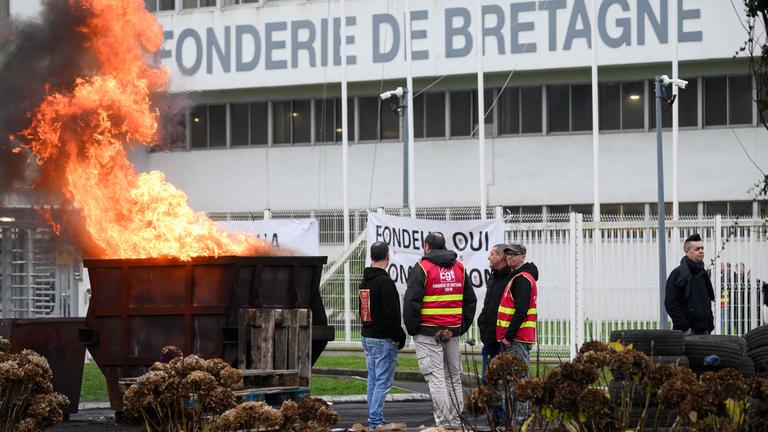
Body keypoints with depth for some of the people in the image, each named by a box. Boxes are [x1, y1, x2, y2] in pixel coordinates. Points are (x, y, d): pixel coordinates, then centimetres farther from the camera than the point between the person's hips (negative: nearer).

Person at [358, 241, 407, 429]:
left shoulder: (364, 281, 13)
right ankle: (376, 421, -10)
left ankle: (374, 419, 15)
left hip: (367, 337, 9)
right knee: (383, 382, -7)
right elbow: (392, 314, -19)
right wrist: (399, 337, -10)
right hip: (383, 339, -9)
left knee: (373, 380, 13)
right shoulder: (385, 282, -16)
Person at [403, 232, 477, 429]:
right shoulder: (459, 268, 13)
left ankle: (444, 422, -11)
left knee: (436, 378, -6)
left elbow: (411, 302, -11)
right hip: (453, 332, 6)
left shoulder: (422, 268, -6)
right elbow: (470, 300, 16)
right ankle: (456, 422, 14)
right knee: (454, 378, 11)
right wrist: (462, 327, 18)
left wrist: (412, 330, -1)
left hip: (428, 332, -6)